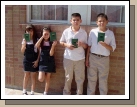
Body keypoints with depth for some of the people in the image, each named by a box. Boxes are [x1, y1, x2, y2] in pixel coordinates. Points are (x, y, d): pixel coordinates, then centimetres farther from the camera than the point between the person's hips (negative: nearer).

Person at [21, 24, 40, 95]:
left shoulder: (36, 40, -6)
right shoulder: (24, 40, 1)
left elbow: (39, 51, -3)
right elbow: (22, 51, -1)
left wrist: (37, 60, -9)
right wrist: (24, 43, -16)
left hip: (34, 61, -2)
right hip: (26, 60, 2)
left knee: (33, 76, 6)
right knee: (26, 76, 9)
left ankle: (32, 92, 15)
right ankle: (24, 91, 21)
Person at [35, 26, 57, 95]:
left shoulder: (51, 42, -3)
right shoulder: (41, 42, 1)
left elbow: (51, 54, -11)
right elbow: (36, 46, -23)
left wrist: (53, 45, -24)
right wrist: (42, 37, -21)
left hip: (50, 62, 0)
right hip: (42, 61, 0)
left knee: (48, 77, 7)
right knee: (41, 79, -11)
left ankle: (45, 93, 21)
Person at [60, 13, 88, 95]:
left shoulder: (84, 33, -1)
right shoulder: (66, 31, -1)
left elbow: (86, 46, 3)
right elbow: (61, 42, 7)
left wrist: (82, 44, -19)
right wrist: (67, 45, -13)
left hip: (80, 59, 0)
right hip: (68, 58, 0)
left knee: (80, 78, 8)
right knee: (68, 77, 13)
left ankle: (79, 94, 23)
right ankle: (66, 93, 29)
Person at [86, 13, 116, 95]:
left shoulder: (110, 33, -2)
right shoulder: (92, 31, 0)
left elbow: (113, 48, -1)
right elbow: (89, 46, 4)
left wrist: (105, 45, -19)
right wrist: (87, 59, 2)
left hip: (104, 59, -1)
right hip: (93, 58, 1)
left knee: (103, 80, 9)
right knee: (91, 79, 11)